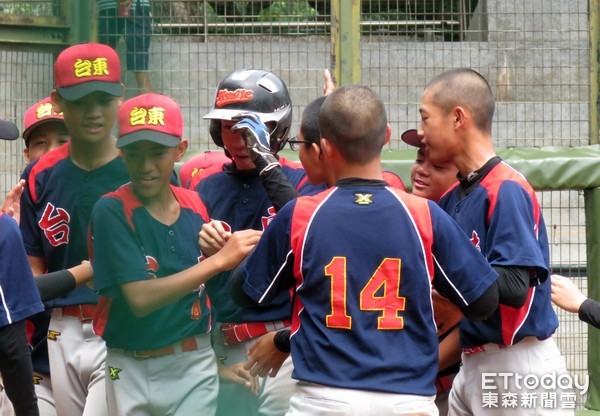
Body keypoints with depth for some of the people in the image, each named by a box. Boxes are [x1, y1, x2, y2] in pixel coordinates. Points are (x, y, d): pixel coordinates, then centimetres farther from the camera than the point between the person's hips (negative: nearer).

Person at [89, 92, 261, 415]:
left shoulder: (196, 207, 4)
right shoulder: (112, 211, -10)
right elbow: (140, 298, -20)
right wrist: (219, 259, -23)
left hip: (195, 367, 3)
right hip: (131, 372, -3)